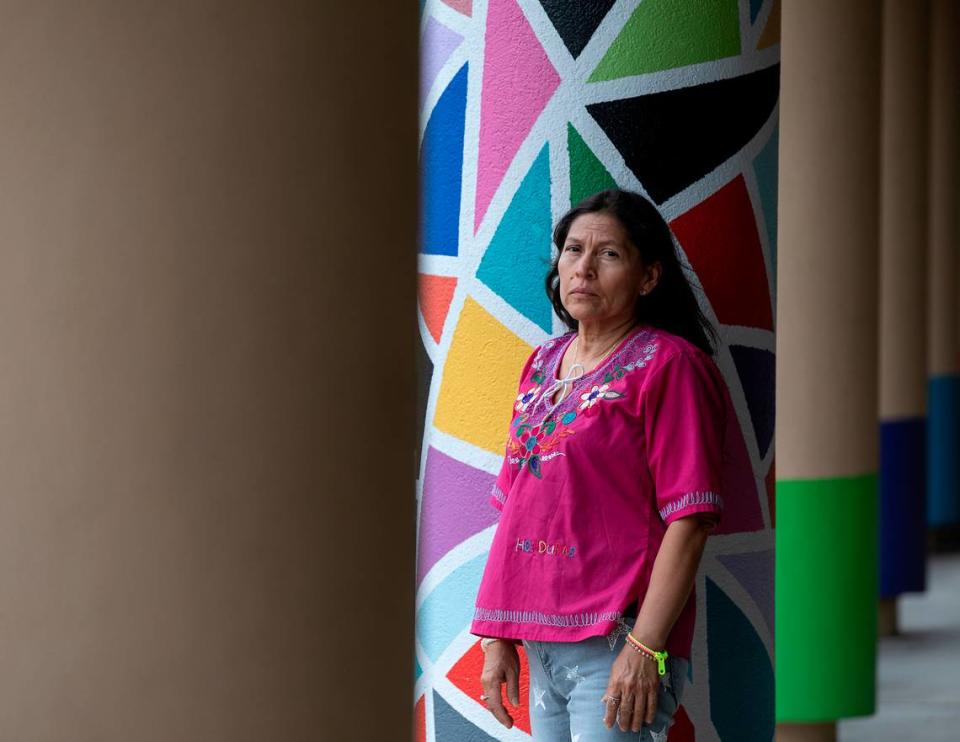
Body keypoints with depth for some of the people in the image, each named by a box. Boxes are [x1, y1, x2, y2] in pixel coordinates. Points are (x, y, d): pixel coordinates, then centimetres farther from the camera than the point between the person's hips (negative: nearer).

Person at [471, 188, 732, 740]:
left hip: (619, 645, -7)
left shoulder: (667, 364, -5)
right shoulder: (543, 365, 16)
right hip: (541, 644, 7)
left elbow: (689, 520, -12)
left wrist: (645, 647, -18)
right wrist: (497, 636, 12)